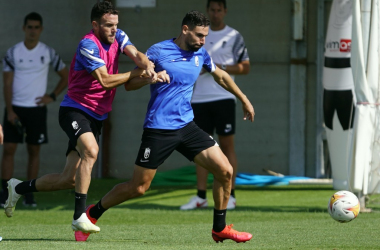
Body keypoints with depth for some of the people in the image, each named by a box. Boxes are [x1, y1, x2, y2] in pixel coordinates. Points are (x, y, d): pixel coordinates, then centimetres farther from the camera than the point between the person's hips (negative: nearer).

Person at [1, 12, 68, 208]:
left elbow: (65, 76, 12)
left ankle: (29, 195, 8)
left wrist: (52, 96, 0)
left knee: (34, 151, 3)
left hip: (37, 109, 1)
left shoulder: (48, 53, 2)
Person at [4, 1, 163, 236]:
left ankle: (19, 188, 27)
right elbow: (105, 80, -22)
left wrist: (147, 65, -32)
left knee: (70, 179, 4)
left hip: (96, 118, 8)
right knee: (91, 151, -35)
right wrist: (136, 73, -15)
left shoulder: (118, 37, 6)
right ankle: (80, 216, -35)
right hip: (75, 110, -7)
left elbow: (136, 54, -9)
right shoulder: (89, 45, -17)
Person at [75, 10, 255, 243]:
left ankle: (220, 228, 9)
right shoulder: (158, 51, -9)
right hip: (158, 129, -5)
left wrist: (244, 100, 30)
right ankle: (93, 213, 20)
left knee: (225, 171, -7)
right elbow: (129, 84, -4)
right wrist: (148, 78, -24)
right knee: (137, 187, -3)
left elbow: (221, 76, 26)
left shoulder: (200, 53, 7)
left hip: (186, 127, 5)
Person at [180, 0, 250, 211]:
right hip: (199, 98, 4)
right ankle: (200, 197, 6)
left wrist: (221, 68, -11)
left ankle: (230, 195, 0)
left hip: (223, 97, -4)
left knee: (226, 144, -3)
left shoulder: (234, 36, 3)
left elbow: (245, 67, -1)